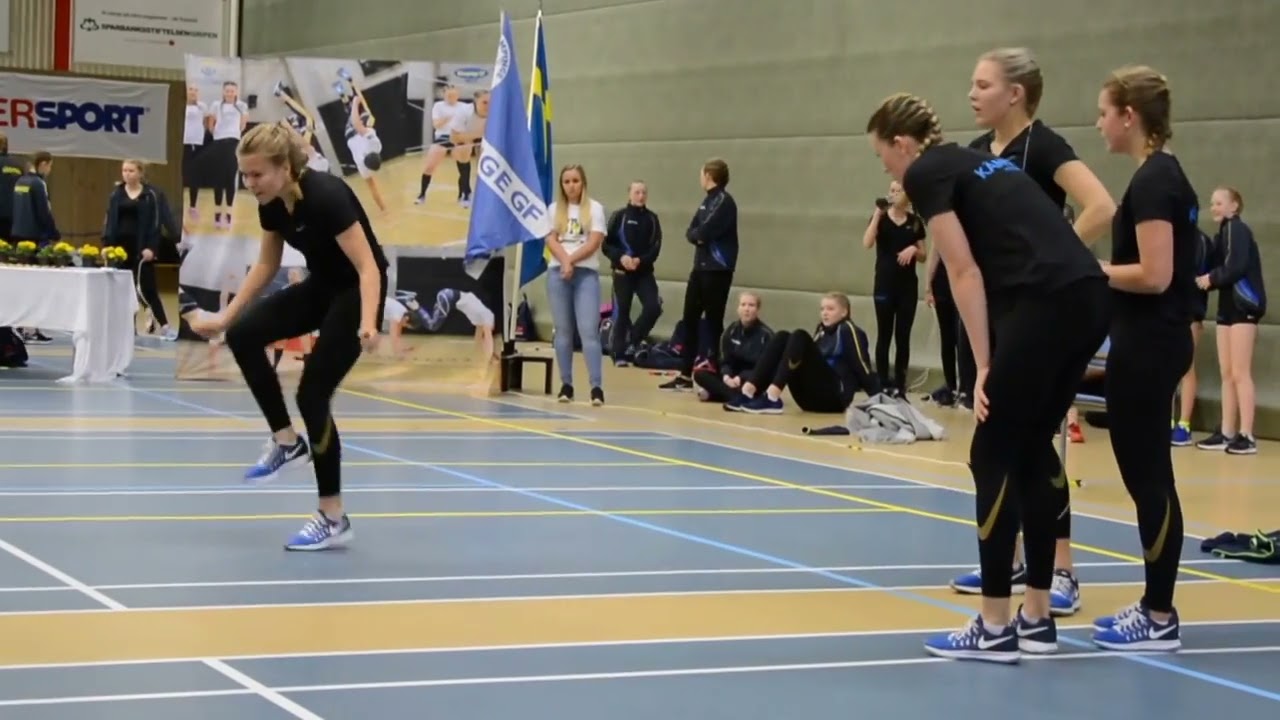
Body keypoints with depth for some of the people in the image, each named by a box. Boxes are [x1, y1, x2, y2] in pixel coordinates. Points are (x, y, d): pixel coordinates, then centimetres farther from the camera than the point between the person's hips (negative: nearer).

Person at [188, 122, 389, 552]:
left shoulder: (325, 196, -30)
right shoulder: (271, 202, -7)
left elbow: (368, 267, -32)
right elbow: (267, 264, 9)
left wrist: (368, 323, -48)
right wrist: (226, 315, 7)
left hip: (355, 292, -7)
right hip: (320, 287, 7)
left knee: (313, 393, -11)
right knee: (243, 334, -11)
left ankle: (334, 520, -1)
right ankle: (287, 442, 3)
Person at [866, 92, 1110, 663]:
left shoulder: (926, 173, 4)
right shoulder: (978, 163, 27)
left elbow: (965, 273, -4)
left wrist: (984, 366, -5)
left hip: (1045, 304, -8)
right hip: (1088, 297, 8)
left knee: (994, 457, 2)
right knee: (1032, 451, 16)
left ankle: (994, 629, 5)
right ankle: (1037, 619, 21)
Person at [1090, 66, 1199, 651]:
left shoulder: (1152, 181, -16)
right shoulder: (1165, 175, 14)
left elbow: (1154, 275, -23)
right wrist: (1098, 273, 11)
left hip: (1147, 346, -10)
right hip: (1154, 342, 10)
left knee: (1148, 476, -4)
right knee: (1147, 476, 13)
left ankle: (1160, 619, 1)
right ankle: (1156, 607, 19)